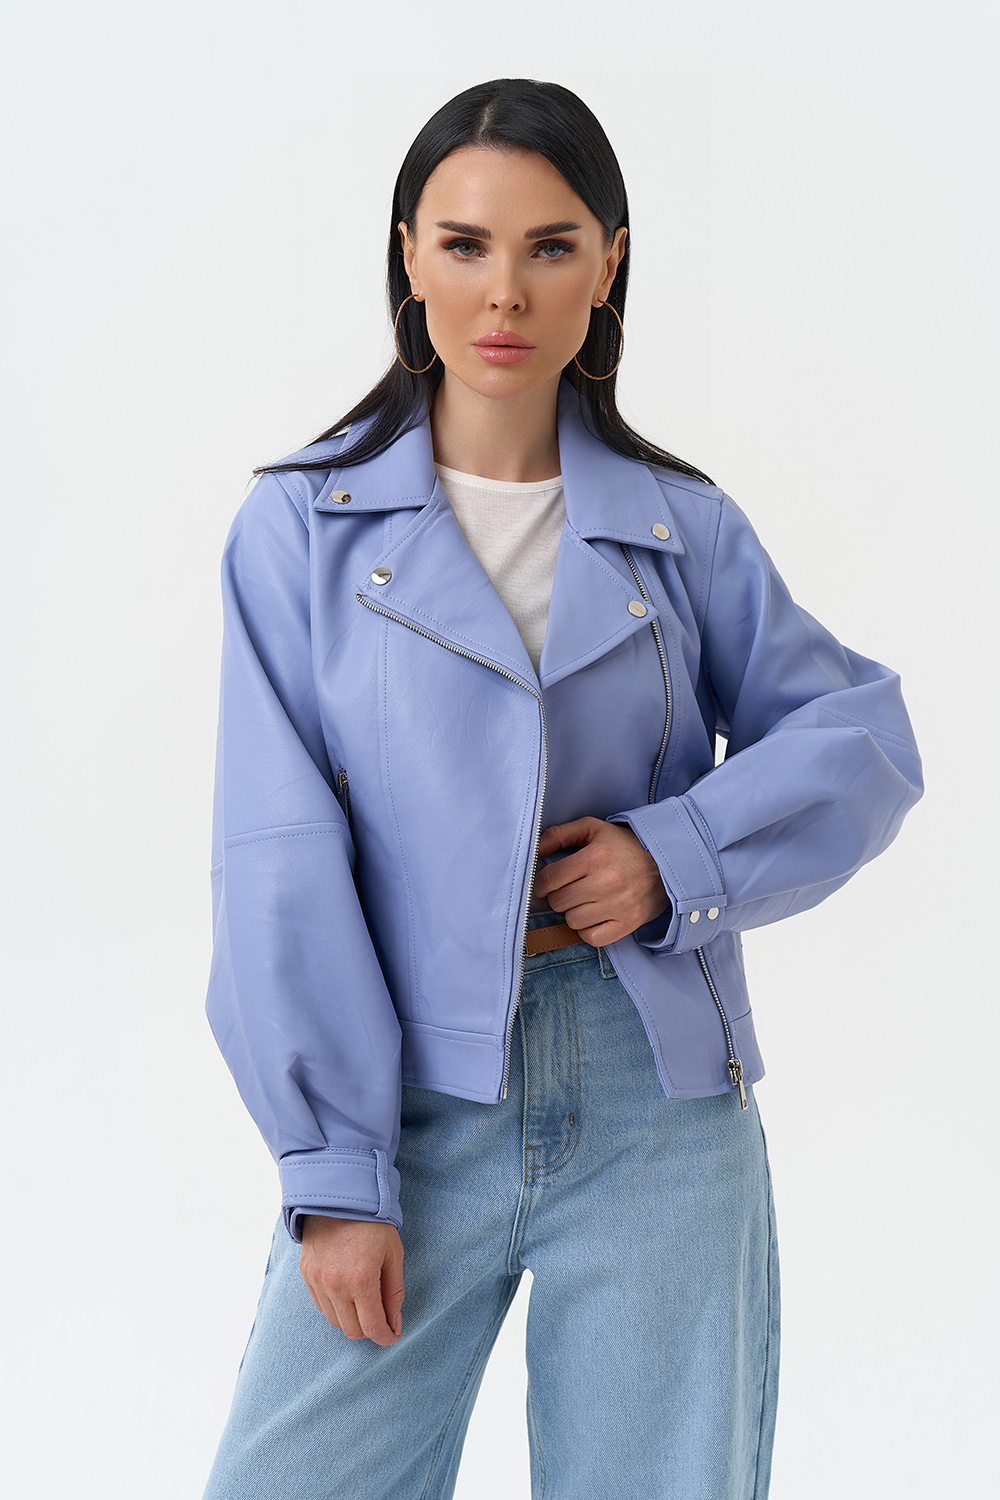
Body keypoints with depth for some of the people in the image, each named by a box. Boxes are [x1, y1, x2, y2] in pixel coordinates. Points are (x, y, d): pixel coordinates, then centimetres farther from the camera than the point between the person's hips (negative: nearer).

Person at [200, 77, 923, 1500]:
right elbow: (280, 861, -3)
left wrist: (679, 851, -8)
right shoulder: (301, 524, 1)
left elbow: (862, 737, 10)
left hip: (661, 1105, 2)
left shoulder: (683, 526, 7)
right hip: (412, 1101, -1)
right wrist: (331, 1174, -8)